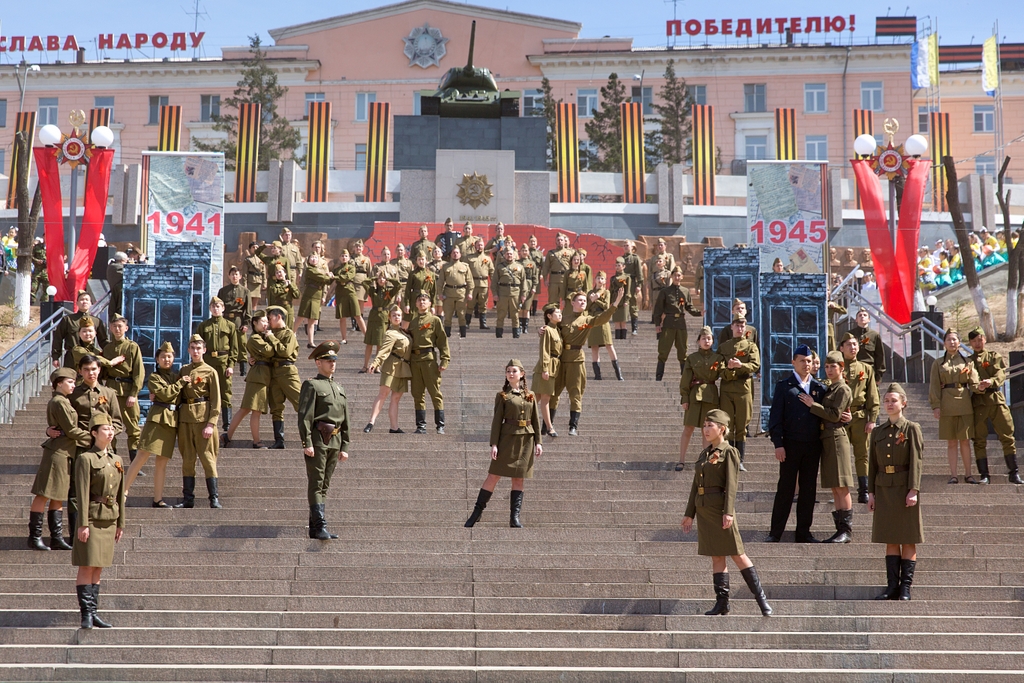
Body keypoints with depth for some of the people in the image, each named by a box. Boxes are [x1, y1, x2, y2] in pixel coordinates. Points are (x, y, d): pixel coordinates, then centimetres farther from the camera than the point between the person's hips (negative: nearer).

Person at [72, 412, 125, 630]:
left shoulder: (116, 460, 12)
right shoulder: (86, 459, -7)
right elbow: (82, 493, -11)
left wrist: (121, 523, 13)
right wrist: (83, 524, -16)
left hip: (109, 520, 6)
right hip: (93, 519, -6)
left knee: (98, 568, 9)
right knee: (87, 567, -5)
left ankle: (94, 612, 13)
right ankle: (86, 614, -3)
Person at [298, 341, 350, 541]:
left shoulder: (339, 389, 19)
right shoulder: (311, 385, -2)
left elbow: (345, 421, 20)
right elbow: (305, 416, -10)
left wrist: (344, 446, 14)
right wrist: (307, 442, -18)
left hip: (334, 442, 7)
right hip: (318, 440, -7)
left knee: (324, 485, 10)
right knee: (316, 484, -8)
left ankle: (315, 528, 15)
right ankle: (320, 526, -14)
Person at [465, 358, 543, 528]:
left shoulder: (530, 396, 10)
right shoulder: (502, 396, 1)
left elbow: (536, 420, 11)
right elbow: (496, 421, -2)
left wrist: (538, 441, 4)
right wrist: (494, 444, -9)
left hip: (526, 441, 3)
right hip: (508, 439, -3)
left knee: (519, 479, 4)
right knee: (493, 476, -3)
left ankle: (515, 517, 6)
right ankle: (476, 513, 5)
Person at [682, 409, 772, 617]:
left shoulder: (729, 452, -5)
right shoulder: (703, 455, 15)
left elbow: (731, 484, -12)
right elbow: (696, 485, 17)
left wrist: (728, 512, -20)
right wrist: (689, 513, 16)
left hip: (720, 508, -7)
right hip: (703, 510, 7)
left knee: (737, 554, -5)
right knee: (716, 556, 8)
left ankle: (761, 597, 1)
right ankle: (722, 602, 10)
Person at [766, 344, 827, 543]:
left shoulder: (819, 388, 13)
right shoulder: (784, 386, 4)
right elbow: (775, 417, -1)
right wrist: (778, 443, -10)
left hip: (813, 445, 3)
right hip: (791, 444, -3)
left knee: (808, 489, 6)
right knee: (785, 489, -2)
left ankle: (804, 532, 13)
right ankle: (775, 533, 2)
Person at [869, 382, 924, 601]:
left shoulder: (912, 429, -1)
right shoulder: (878, 433, 12)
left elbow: (916, 461, -7)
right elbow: (873, 464, 13)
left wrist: (913, 490, -15)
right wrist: (871, 492, 7)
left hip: (905, 488, -4)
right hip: (884, 489, 4)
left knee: (908, 540, 0)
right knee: (890, 540, 5)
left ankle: (905, 587, 3)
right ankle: (892, 586, 7)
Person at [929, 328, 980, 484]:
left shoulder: (967, 362, 10)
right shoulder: (938, 363, 8)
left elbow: (973, 383, 6)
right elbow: (934, 386, 3)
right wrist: (935, 406, -6)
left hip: (965, 404, 1)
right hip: (947, 405, -1)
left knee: (965, 441, 3)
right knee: (951, 442, 1)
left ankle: (968, 474, 9)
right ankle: (953, 475, 5)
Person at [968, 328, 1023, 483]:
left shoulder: (994, 356, 15)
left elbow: (1001, 373, -2)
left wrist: (991, 381, -24)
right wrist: (978, 387, -20)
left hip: (996, 398, 0)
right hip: (978, 402, 0)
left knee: (1007, 436, -4)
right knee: (979, 439, -3)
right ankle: (984, 475, 2)